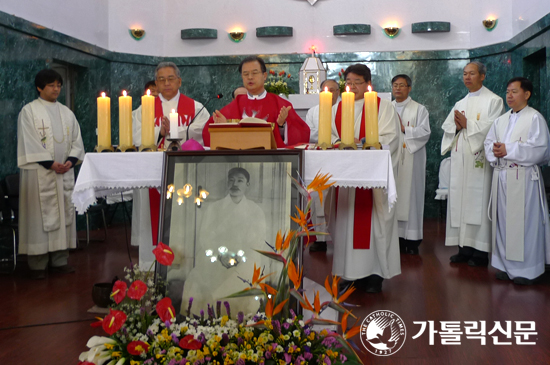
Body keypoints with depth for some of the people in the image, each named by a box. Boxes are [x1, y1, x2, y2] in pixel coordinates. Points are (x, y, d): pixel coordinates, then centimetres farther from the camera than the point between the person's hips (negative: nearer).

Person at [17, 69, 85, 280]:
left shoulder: (66, 112, 15)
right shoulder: (29, 111, 0)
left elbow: (76, 140, 11)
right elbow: (30, 142, -9)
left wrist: (70, 160, -6)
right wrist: (50, 163, -15)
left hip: (65, 172, 5)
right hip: (39, 173, -5)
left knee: (64, 213, 5)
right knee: (40, 215, -4)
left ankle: (60, 261, 12)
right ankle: (38, 265, 3)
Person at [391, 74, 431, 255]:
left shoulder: (419, 109, 6)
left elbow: (425, 131, -5)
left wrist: (404, 128, -11)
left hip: (410, 159, -3)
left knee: (409, 194, -5)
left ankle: (412, 239, -1)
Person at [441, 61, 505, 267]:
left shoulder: (493, 101, 1)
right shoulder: (460, 104, 20)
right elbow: (446, 127, 13)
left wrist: (467, 124, -12)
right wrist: (456, 126, -8)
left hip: (479, 159, -6)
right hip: (460, 160, 6)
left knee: (478, 201, -7)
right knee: (459, 200, 4)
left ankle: (480, 252, -1)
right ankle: (464, 248, 11)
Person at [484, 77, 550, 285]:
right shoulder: (500, 121, 18)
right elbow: (489, 142, 13)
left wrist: (508, 150, -15)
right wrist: (495, 150, -10)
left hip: (524, 178, -6)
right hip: (501, 176, 6)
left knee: (524, 222, -4)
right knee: (503, 221, 8)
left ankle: (526, 270, 4)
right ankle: (506, 266, 17)